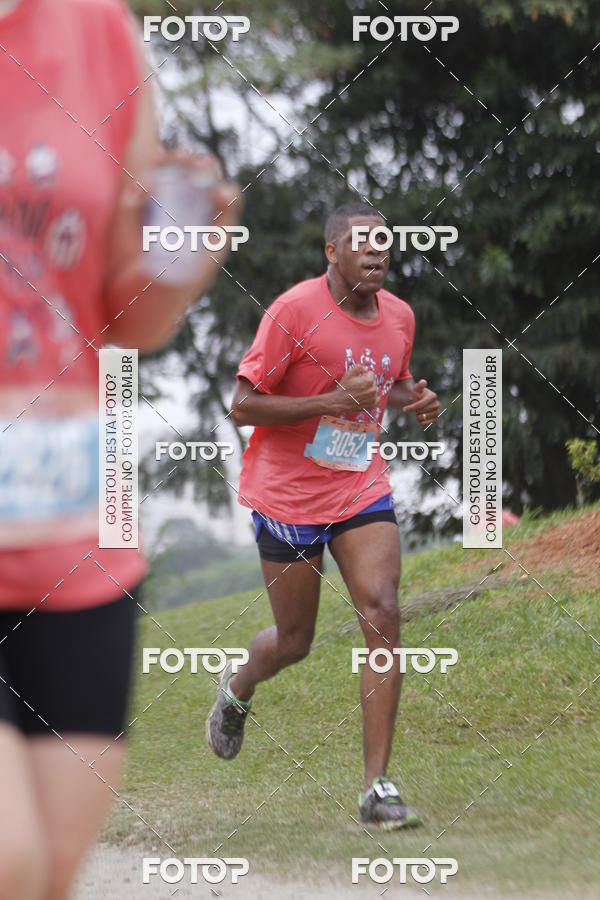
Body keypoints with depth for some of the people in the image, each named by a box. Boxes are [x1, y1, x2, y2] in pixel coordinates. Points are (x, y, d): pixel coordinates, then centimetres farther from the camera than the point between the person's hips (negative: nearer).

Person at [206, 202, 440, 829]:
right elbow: (241, 406, -16)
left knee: (382, 614, -15)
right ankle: (237, 690, 45)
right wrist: (332, 401, -26)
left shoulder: (399, 316, 2)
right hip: (287, 494, -4)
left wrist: (416, 401, -1)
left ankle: (377, 788, -13)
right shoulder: (294, 310, -16)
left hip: (362, 488, 4)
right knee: (294, 642, 7)